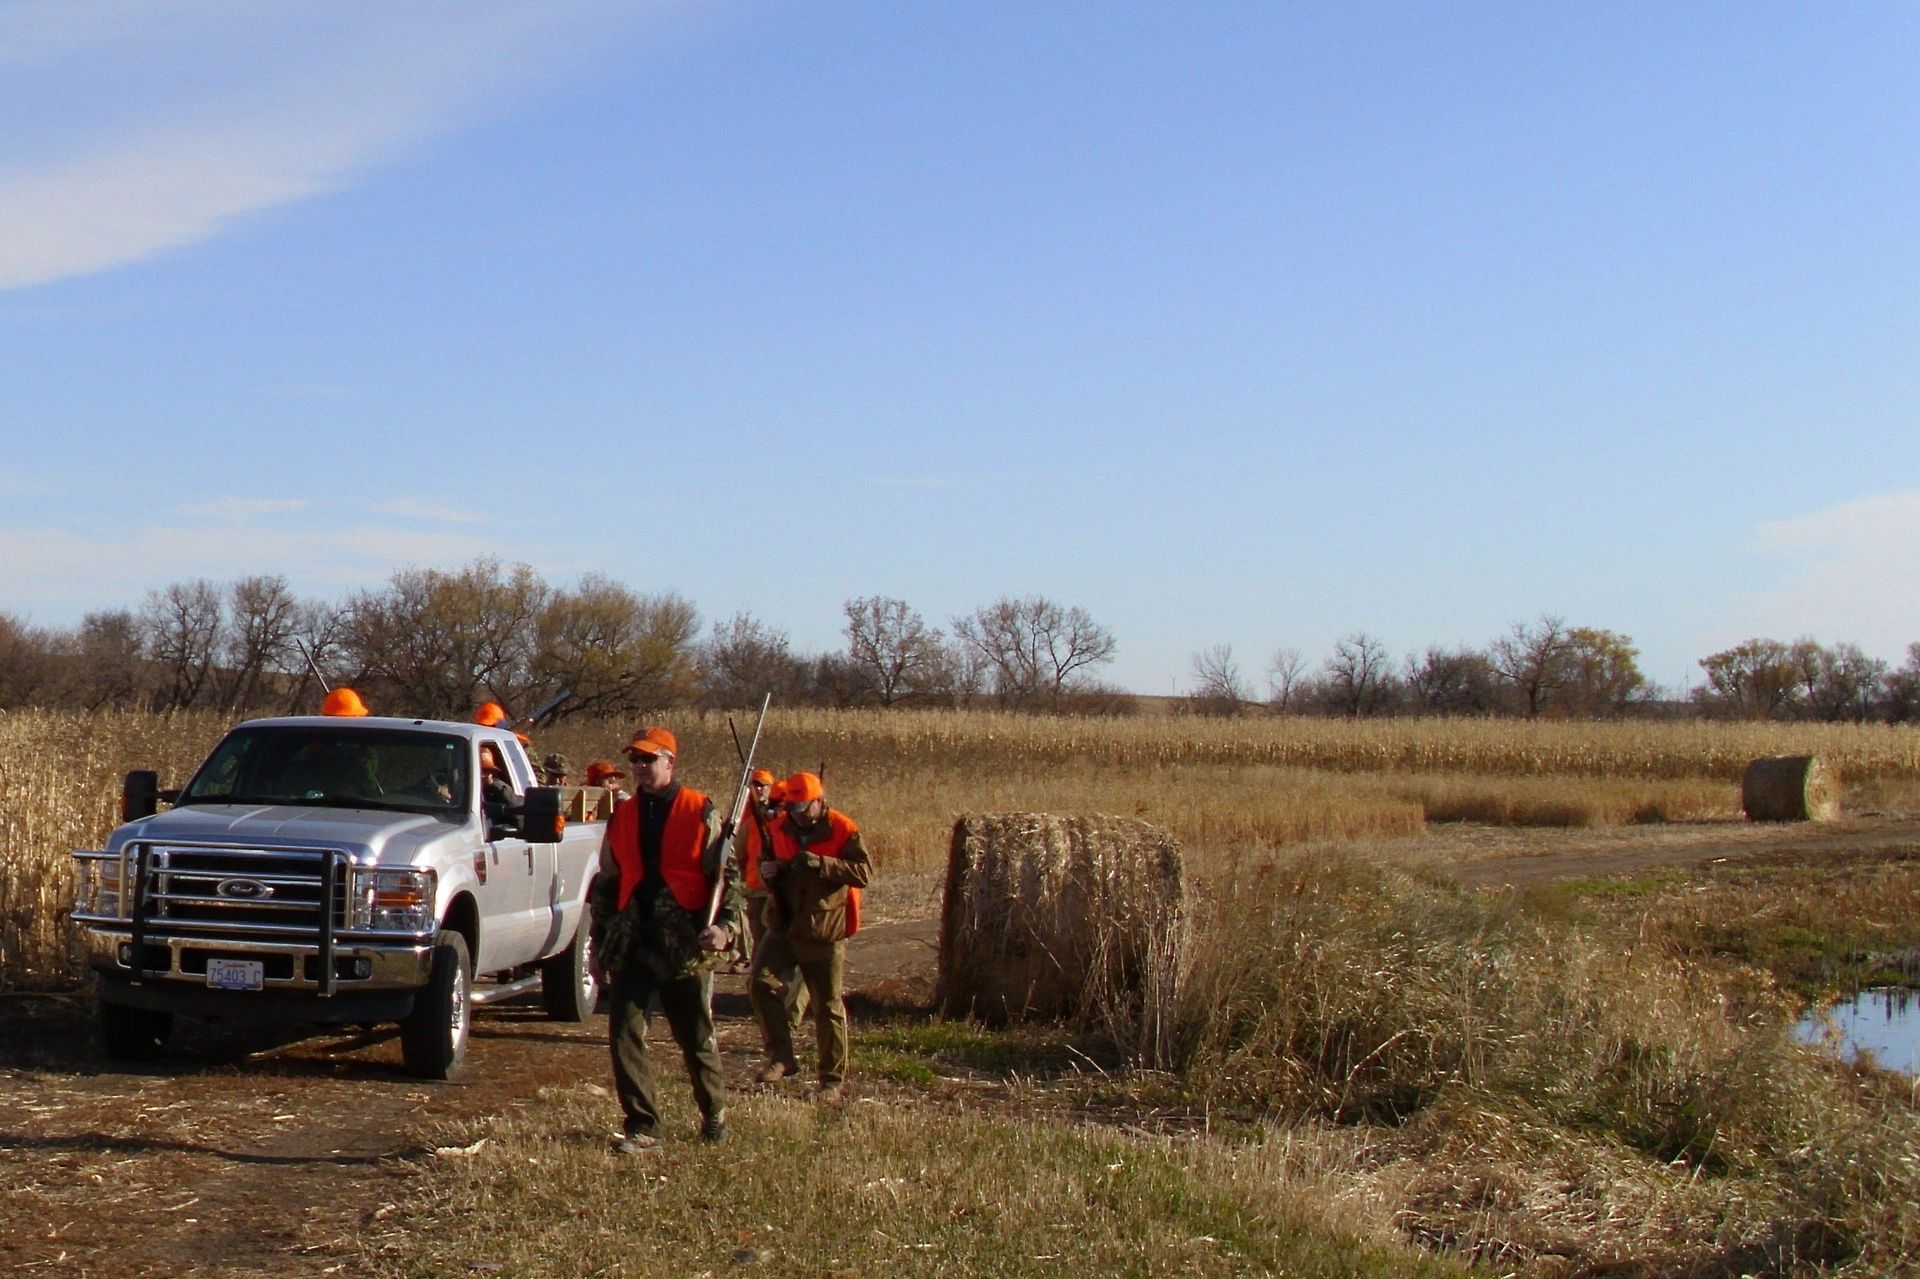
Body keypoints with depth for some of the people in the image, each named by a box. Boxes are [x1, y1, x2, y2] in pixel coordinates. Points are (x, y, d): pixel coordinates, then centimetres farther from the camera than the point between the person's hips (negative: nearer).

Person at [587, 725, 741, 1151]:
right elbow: (605, 884, 18)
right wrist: (600, 945, 16)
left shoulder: (699, 813, -2)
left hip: (685, 946, -3)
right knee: (624, 1033, -7)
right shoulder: (622, 818, 11)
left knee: (696, 1037, 8)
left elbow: (727, 875, -3)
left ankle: (714, 1115, 29)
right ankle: (641, 1126, 1)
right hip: (633, 944, 3)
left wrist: (725, 924, -18)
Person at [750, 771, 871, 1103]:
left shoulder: (843, 830, -9)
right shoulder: (778, 829, 6)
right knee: (761, 982, -16)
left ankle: (834, 1080, 14)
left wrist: (820, 863, -28)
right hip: (783, 927, 4)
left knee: (828, 1007, 2)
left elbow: (864, 872, -19)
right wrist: (766, 871, -3)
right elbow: (766, 863, 22)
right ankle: (781, 1056, -4)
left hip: (825, 934, -4)